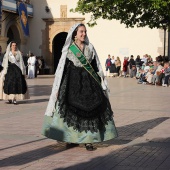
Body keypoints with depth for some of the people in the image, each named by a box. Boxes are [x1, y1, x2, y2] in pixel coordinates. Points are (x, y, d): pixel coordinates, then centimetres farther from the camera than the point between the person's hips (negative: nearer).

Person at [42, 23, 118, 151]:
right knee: (71, 109, -3)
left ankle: (88, 140, -3)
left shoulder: (90, 48, 10)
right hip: (73, 81, -2)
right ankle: (71, 137, 9)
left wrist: (100, 85, 7)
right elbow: (62, 68, 0)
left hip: (88, 82, 2)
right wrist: (59, 88, -5)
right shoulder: (68, 49, 2)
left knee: (90, 109, -5)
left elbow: (96, 67, 12)